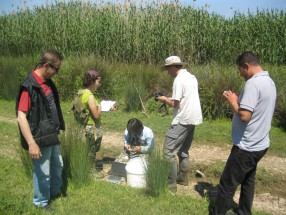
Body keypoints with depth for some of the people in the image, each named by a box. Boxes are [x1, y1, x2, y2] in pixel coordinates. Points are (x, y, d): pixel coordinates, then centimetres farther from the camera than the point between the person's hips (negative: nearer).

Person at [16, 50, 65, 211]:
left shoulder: (48, 82, 4)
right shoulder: (29, 86, -23)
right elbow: (21, 116, -25)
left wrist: (58, 127, 21)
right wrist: (31, 143, -27)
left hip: (52, 135, 9)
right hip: (40, 138, -8)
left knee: (58, 165, 23)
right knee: (43, 172, 9)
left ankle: (55, 192, 46)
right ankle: (41, 202, 31)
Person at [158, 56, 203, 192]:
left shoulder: (179, 79, -15)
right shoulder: (191, 77, 13)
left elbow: (175, 104, -17)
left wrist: (165, 99, 1)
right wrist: (170, 99, 13)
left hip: (183, 120, -9)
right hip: (193, 118, 9)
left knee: (169, 150, -4)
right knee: (183, 150, 20)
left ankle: (171, 184, -1)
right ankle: (183, 178, 30)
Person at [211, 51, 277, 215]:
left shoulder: (253, 83, -22)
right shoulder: (269, 81, 9)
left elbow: (244, 116, -27)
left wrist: (232, 101, -11)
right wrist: (239, 100, 6)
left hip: (247, 147, -9)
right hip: (259, 144, 10)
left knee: (227, 185, 3)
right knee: (248, 181, 21)